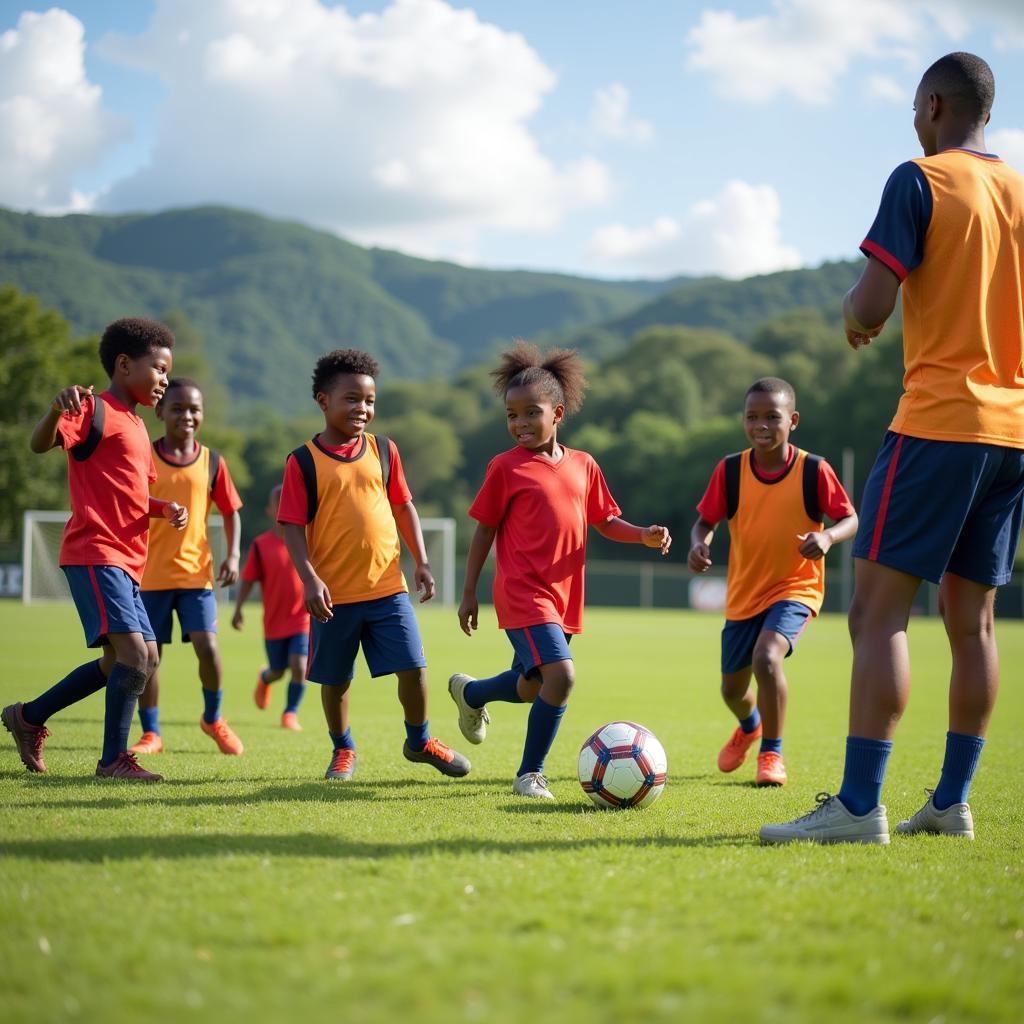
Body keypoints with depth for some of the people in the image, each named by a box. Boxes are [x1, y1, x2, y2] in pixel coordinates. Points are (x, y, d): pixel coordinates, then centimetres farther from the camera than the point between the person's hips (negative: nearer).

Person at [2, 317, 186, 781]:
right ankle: (114, 759, -8)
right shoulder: (95, 411, -8)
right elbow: (40, 443, -24)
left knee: (141, 659, 14)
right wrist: (57, 408, -45)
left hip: (125, 561, 10)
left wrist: (166, 509, 7)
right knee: (134, 652, -19)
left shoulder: (135, 426, 20)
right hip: (95, 554, -10)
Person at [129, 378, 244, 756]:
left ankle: (213, 718, 15)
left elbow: (231, 512, 10)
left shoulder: (211, 462, 3)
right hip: (151, 573, 0)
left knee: (207, 647, -11)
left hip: (196, 571, 0)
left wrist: (233, 555, -3)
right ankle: (151, 734, 17)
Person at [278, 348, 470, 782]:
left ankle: (420, 741, 20)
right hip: (334, 592, -2)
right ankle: (343, 750, 32)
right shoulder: (303, 461, -5)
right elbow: (292, 526, -7)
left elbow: (403, 506, 13)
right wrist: (310, 579, -17)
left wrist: (421, 562, 7)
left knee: (413, 666, -3)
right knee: (335, 679, 10)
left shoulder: (384, 450, 6)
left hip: (387, 586, 2)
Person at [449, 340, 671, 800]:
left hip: (563, 595, 6)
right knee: (561, 676, -22)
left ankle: (470, 692, 51)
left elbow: (605, 522, 16)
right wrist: (468, 593, 2)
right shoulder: (506, 467, -4)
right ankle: (530, 775, -5)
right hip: (522, 593, -6)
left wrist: (644, 535, -3)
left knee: (531, 686, 18)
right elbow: (484, 530, 1)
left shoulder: (583, 465, 9)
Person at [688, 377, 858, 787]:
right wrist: (699, 543, -21)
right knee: (732, 689, 14)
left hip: (795, 588, -3)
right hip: (743, 594, 4)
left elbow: (850, 519, -6)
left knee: (766, 656, -31)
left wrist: (827, 536, -28)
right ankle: (750, 726, 54)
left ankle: (771, 753, -10)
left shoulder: (814, 470, -13)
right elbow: (706, 520, 2)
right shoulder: (730, 470, -8)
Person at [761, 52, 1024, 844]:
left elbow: (870, 305, -13)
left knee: (880, 607, -8)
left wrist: (853, 317, 8)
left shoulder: (921, 181, -6)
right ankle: (953, 802, 12)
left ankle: (859, 807, -14)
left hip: (939, 422, -7)